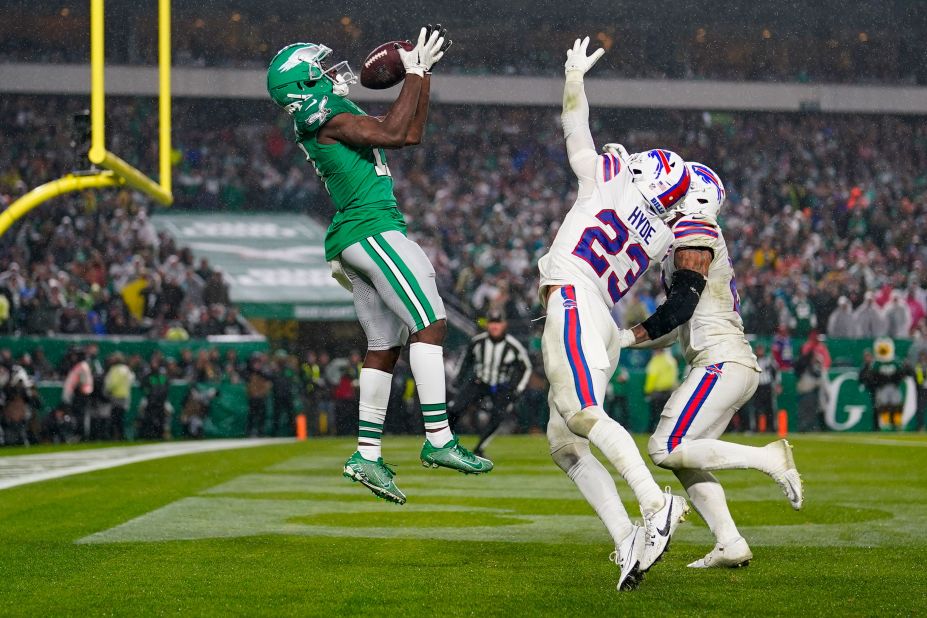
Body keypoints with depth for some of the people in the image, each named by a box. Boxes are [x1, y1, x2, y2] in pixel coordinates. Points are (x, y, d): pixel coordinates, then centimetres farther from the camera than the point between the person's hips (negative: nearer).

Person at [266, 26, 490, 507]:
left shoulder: (332, 119, 20)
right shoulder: (326, 118, -9)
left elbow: (411, 134, 22)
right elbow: (394, 133, -19)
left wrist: (424, 71, 19)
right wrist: (415, 75, -10)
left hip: (351, 241, 10)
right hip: (372, 229, -10)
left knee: (383, 345, 9)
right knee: (429, 323, -13)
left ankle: (367, 455, 8)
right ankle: (438, 439, -17)